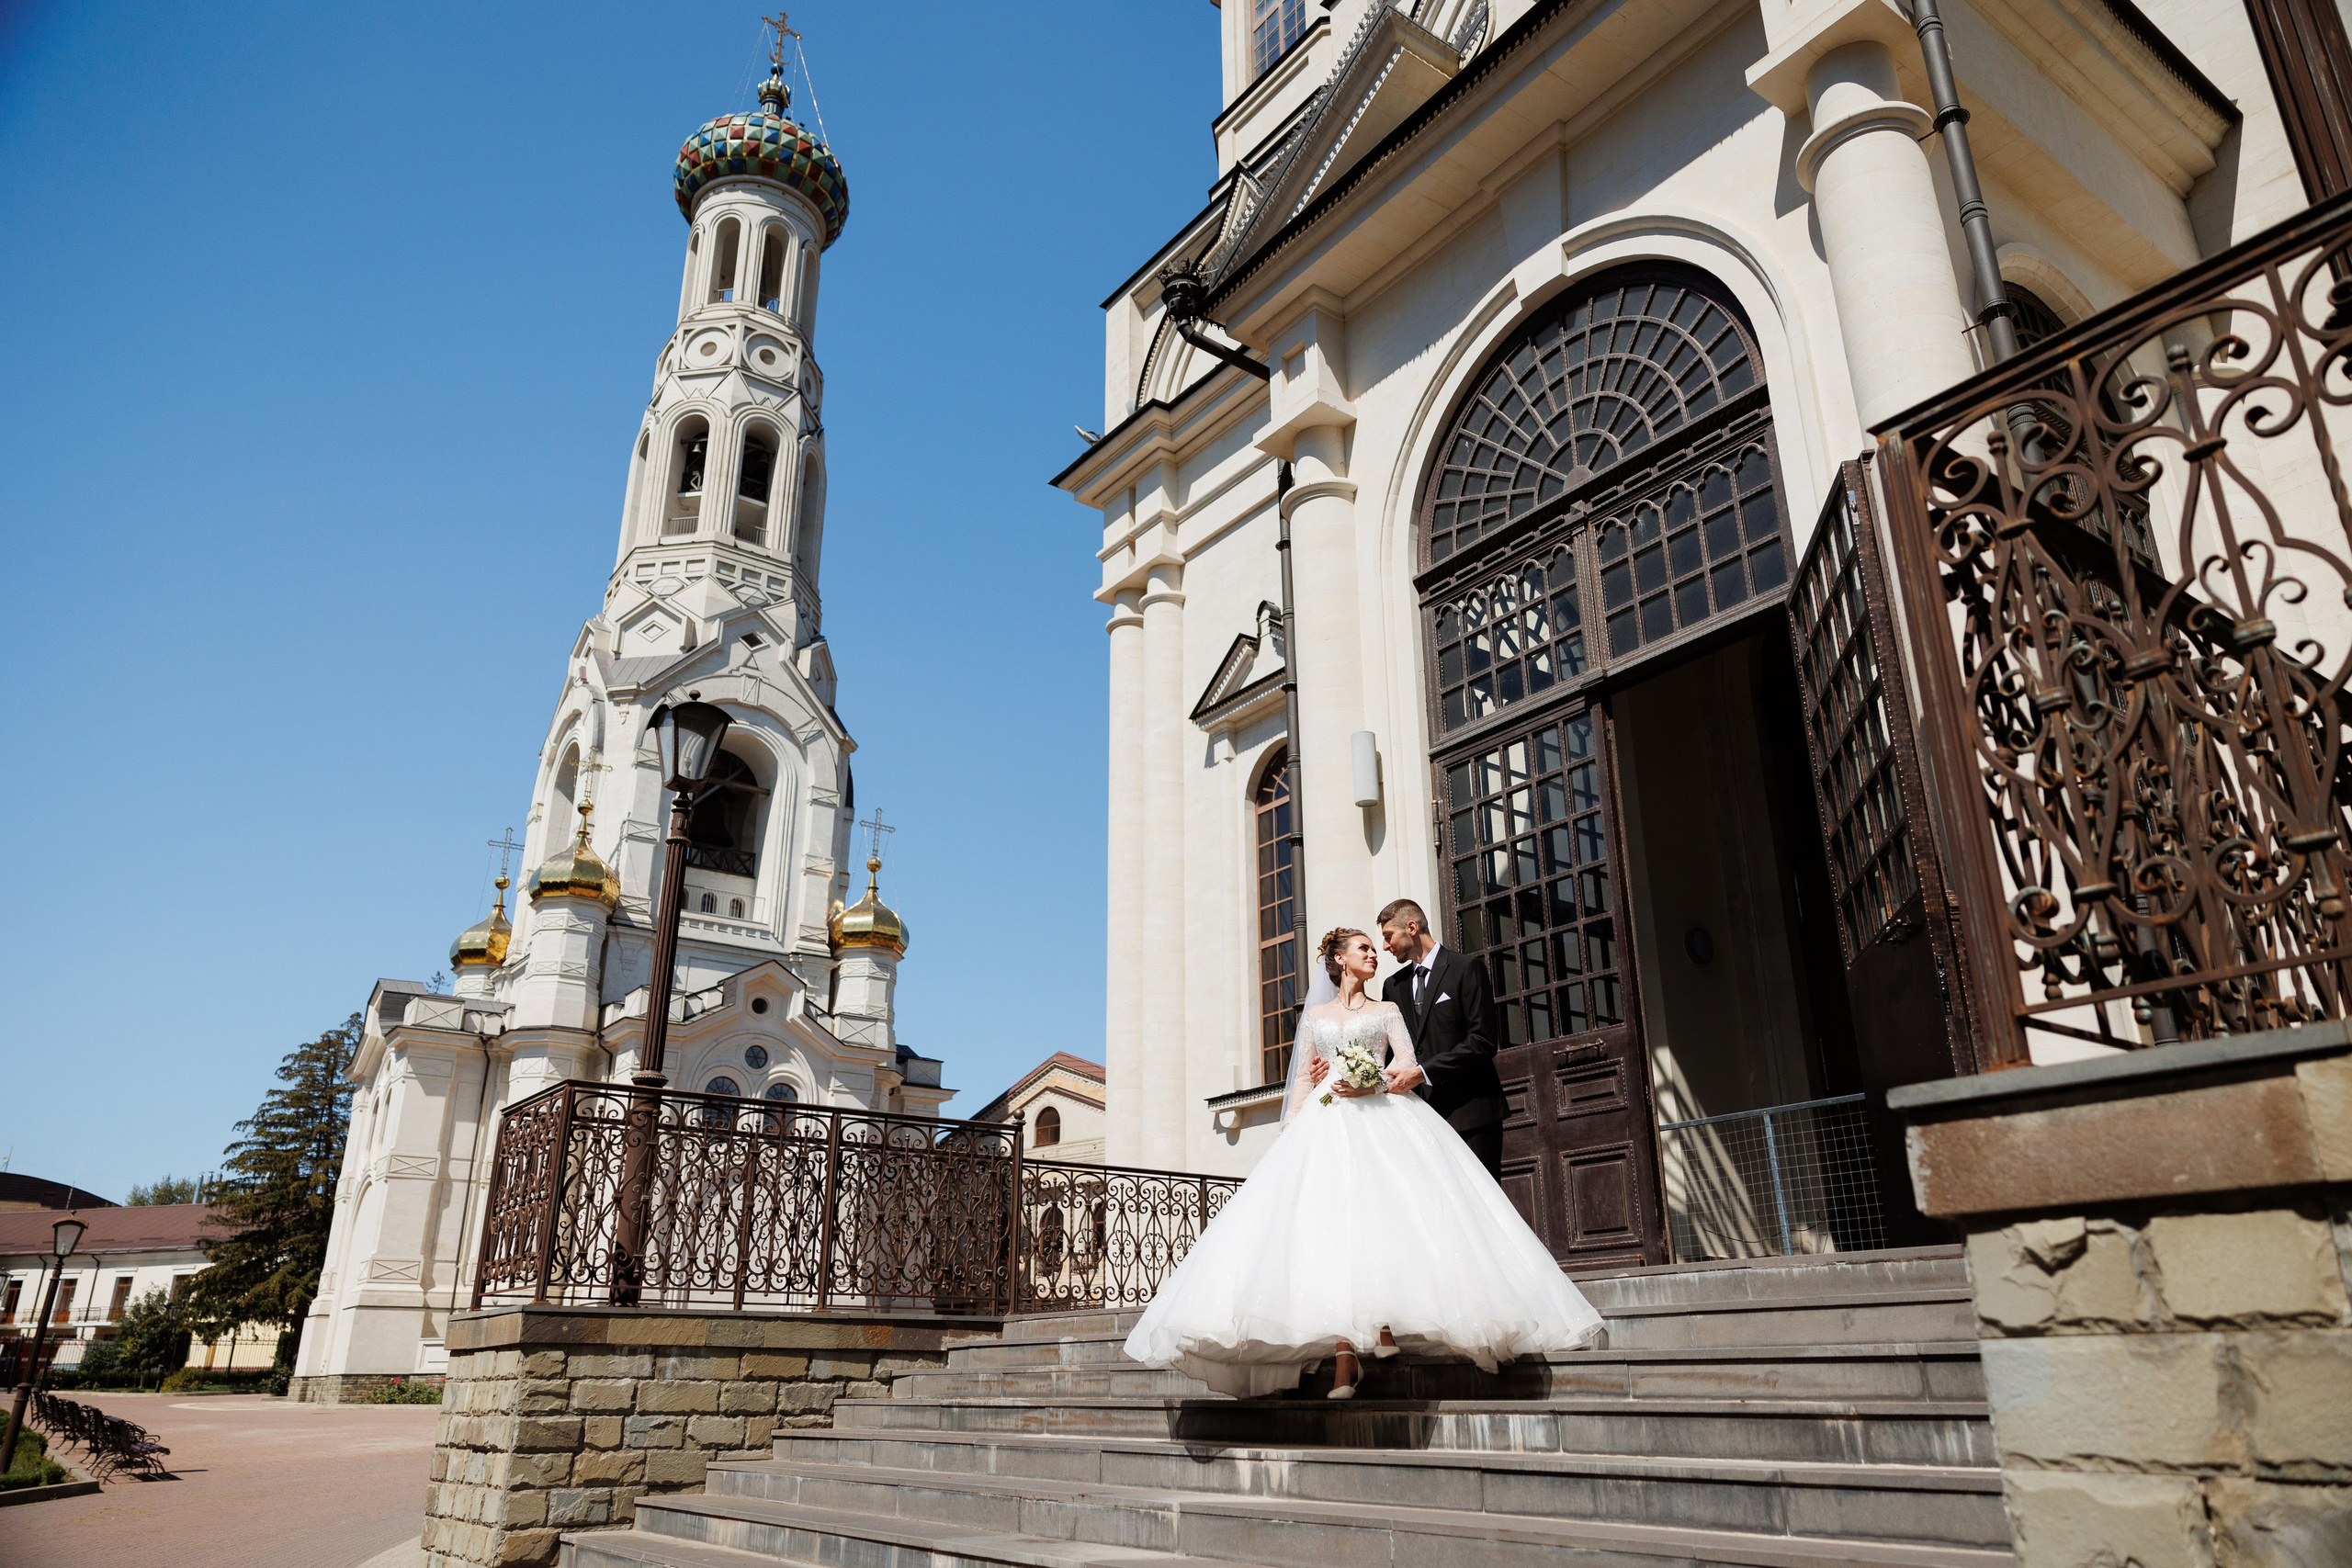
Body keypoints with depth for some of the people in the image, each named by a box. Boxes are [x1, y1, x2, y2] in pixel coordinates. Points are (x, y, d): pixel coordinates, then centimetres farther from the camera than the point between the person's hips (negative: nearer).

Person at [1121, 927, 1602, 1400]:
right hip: (1325, 1127, 0)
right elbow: (1302, 1080, 17)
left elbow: (1408, 1066, 3)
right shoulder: (1315, 1015, 22)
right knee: (1331, 1226, -14)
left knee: (1383, 1216, -18)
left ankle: (1387, 1327, -17)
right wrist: (1291, 1131, 4)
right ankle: (1344, 1356, -20)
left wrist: (1369, 1082, -15)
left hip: (1381, 1122, 0)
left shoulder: (1387, 1011, 18)